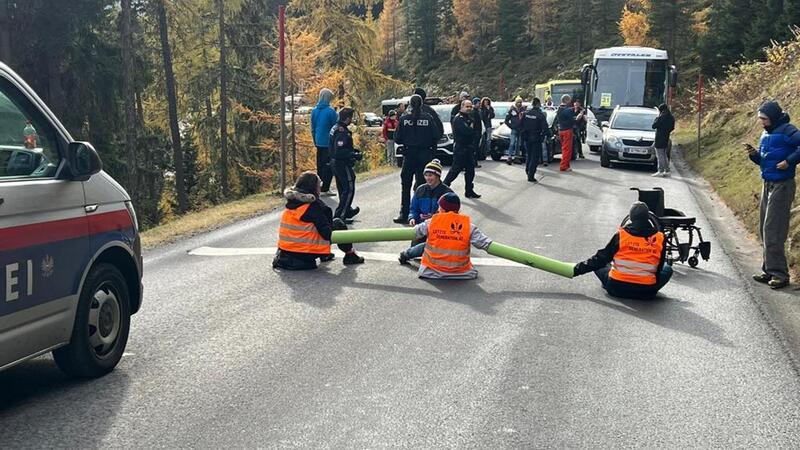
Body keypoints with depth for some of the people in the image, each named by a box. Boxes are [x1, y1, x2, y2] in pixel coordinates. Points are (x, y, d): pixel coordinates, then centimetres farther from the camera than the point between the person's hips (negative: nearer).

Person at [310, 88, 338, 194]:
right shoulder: (330, 111, -15)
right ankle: (325, 189, -4)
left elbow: (313, 128, 12)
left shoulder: (314, 110, 5)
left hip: (319, 142, 6)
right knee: (328, 165, -2)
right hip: (329, 142, -6)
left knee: (320, 165, 14)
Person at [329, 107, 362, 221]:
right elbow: (340, 152, -28)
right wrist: (355, 155, -19)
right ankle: (340, 215, -5)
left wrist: (353, 150, 15)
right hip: (343, 165, -10)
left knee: (342, 189, 22)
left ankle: (348, 210, 38)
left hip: (335, 163, 10)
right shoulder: (342, 132, -23)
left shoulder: (335, 128, 9)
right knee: (349, 190, -3)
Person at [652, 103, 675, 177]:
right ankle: (667, 171, 16)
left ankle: (660, 171, -7)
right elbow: (672, 128, 15)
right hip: (666, 139, 8)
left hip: (660, 139, -8)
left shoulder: (662, 117, -16)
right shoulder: (671, 118, 8)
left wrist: (657, 117, -1)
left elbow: (654, 126, -11)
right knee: (665, 156, 16)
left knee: (660, 156, -5)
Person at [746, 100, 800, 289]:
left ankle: (779, 273, -9)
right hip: (768, 185, 9)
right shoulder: (766, 134, 14)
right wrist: (754, 154, 2)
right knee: (765, 231, 12)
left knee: (773, 231, -12)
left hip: (782, 186, -9)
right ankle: (770, 270, 20)